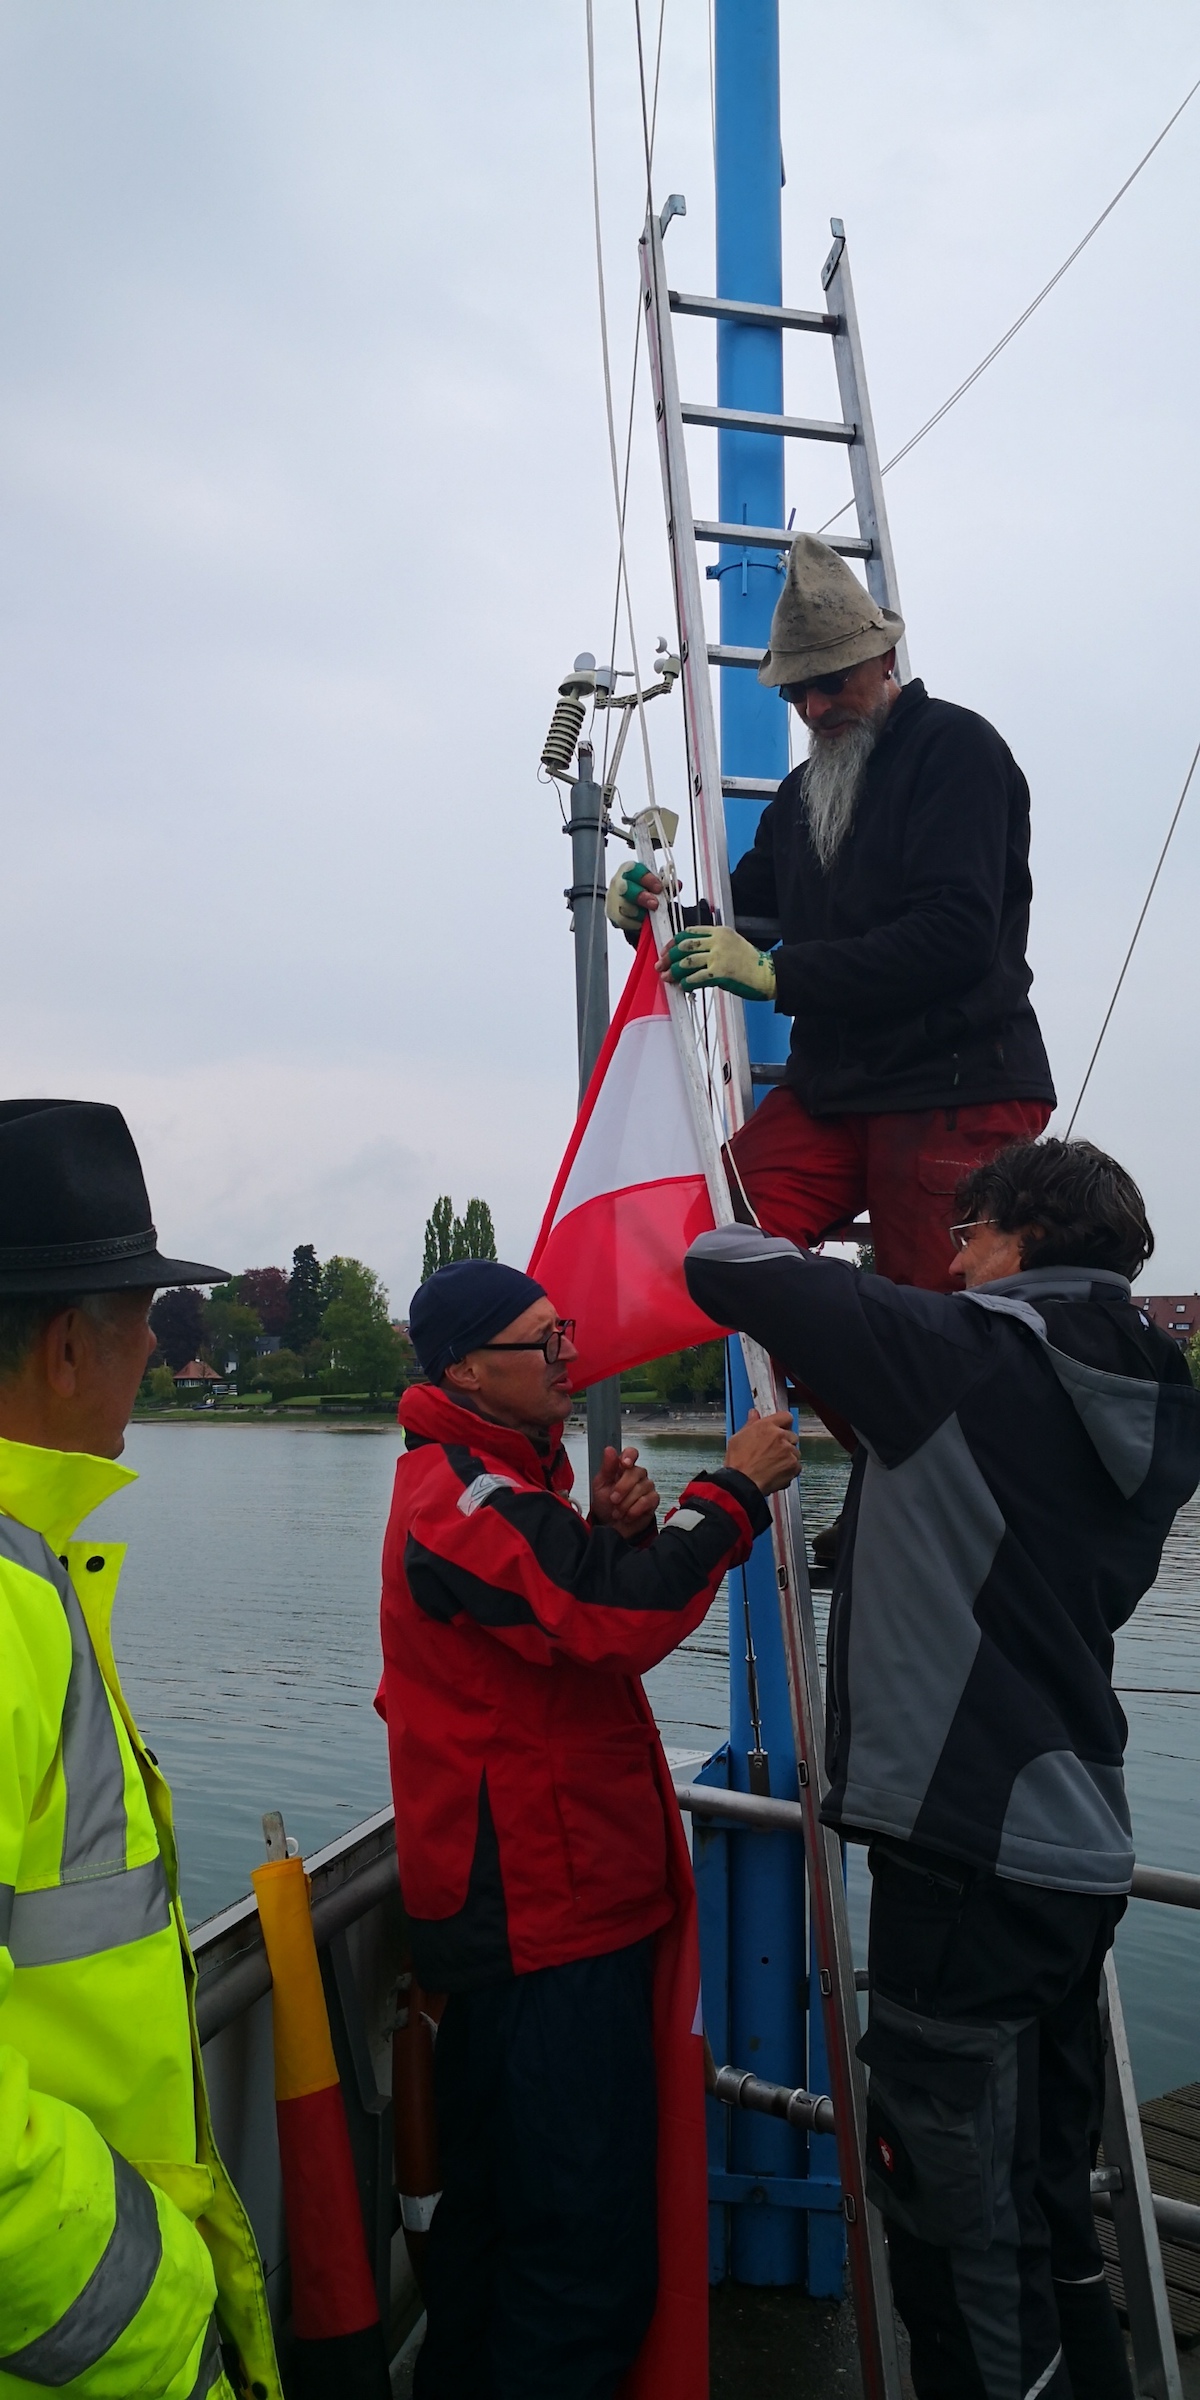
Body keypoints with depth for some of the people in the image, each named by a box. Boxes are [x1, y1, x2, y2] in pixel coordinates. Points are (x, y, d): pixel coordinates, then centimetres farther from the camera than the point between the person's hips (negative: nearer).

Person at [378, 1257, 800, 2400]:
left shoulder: (497, 1478, 15)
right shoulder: (462, 1497, -19)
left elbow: (568, 1617, 15)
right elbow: (622, 1621, -31)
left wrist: (609, 1531, -4)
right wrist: (734, 1490, -20)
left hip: (537, 1904, 11)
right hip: (545, 1920, -11)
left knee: (499, 2198, 23)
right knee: (584, 2233, -4)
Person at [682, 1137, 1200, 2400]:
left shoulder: (963, 1349, -13)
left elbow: (723, 1267, -10)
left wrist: (763, 1254, 14)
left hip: (969, 1848, -8)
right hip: (1080, 1848, 8)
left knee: (959, 2222, 4)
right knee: (1043, 2199, 23)